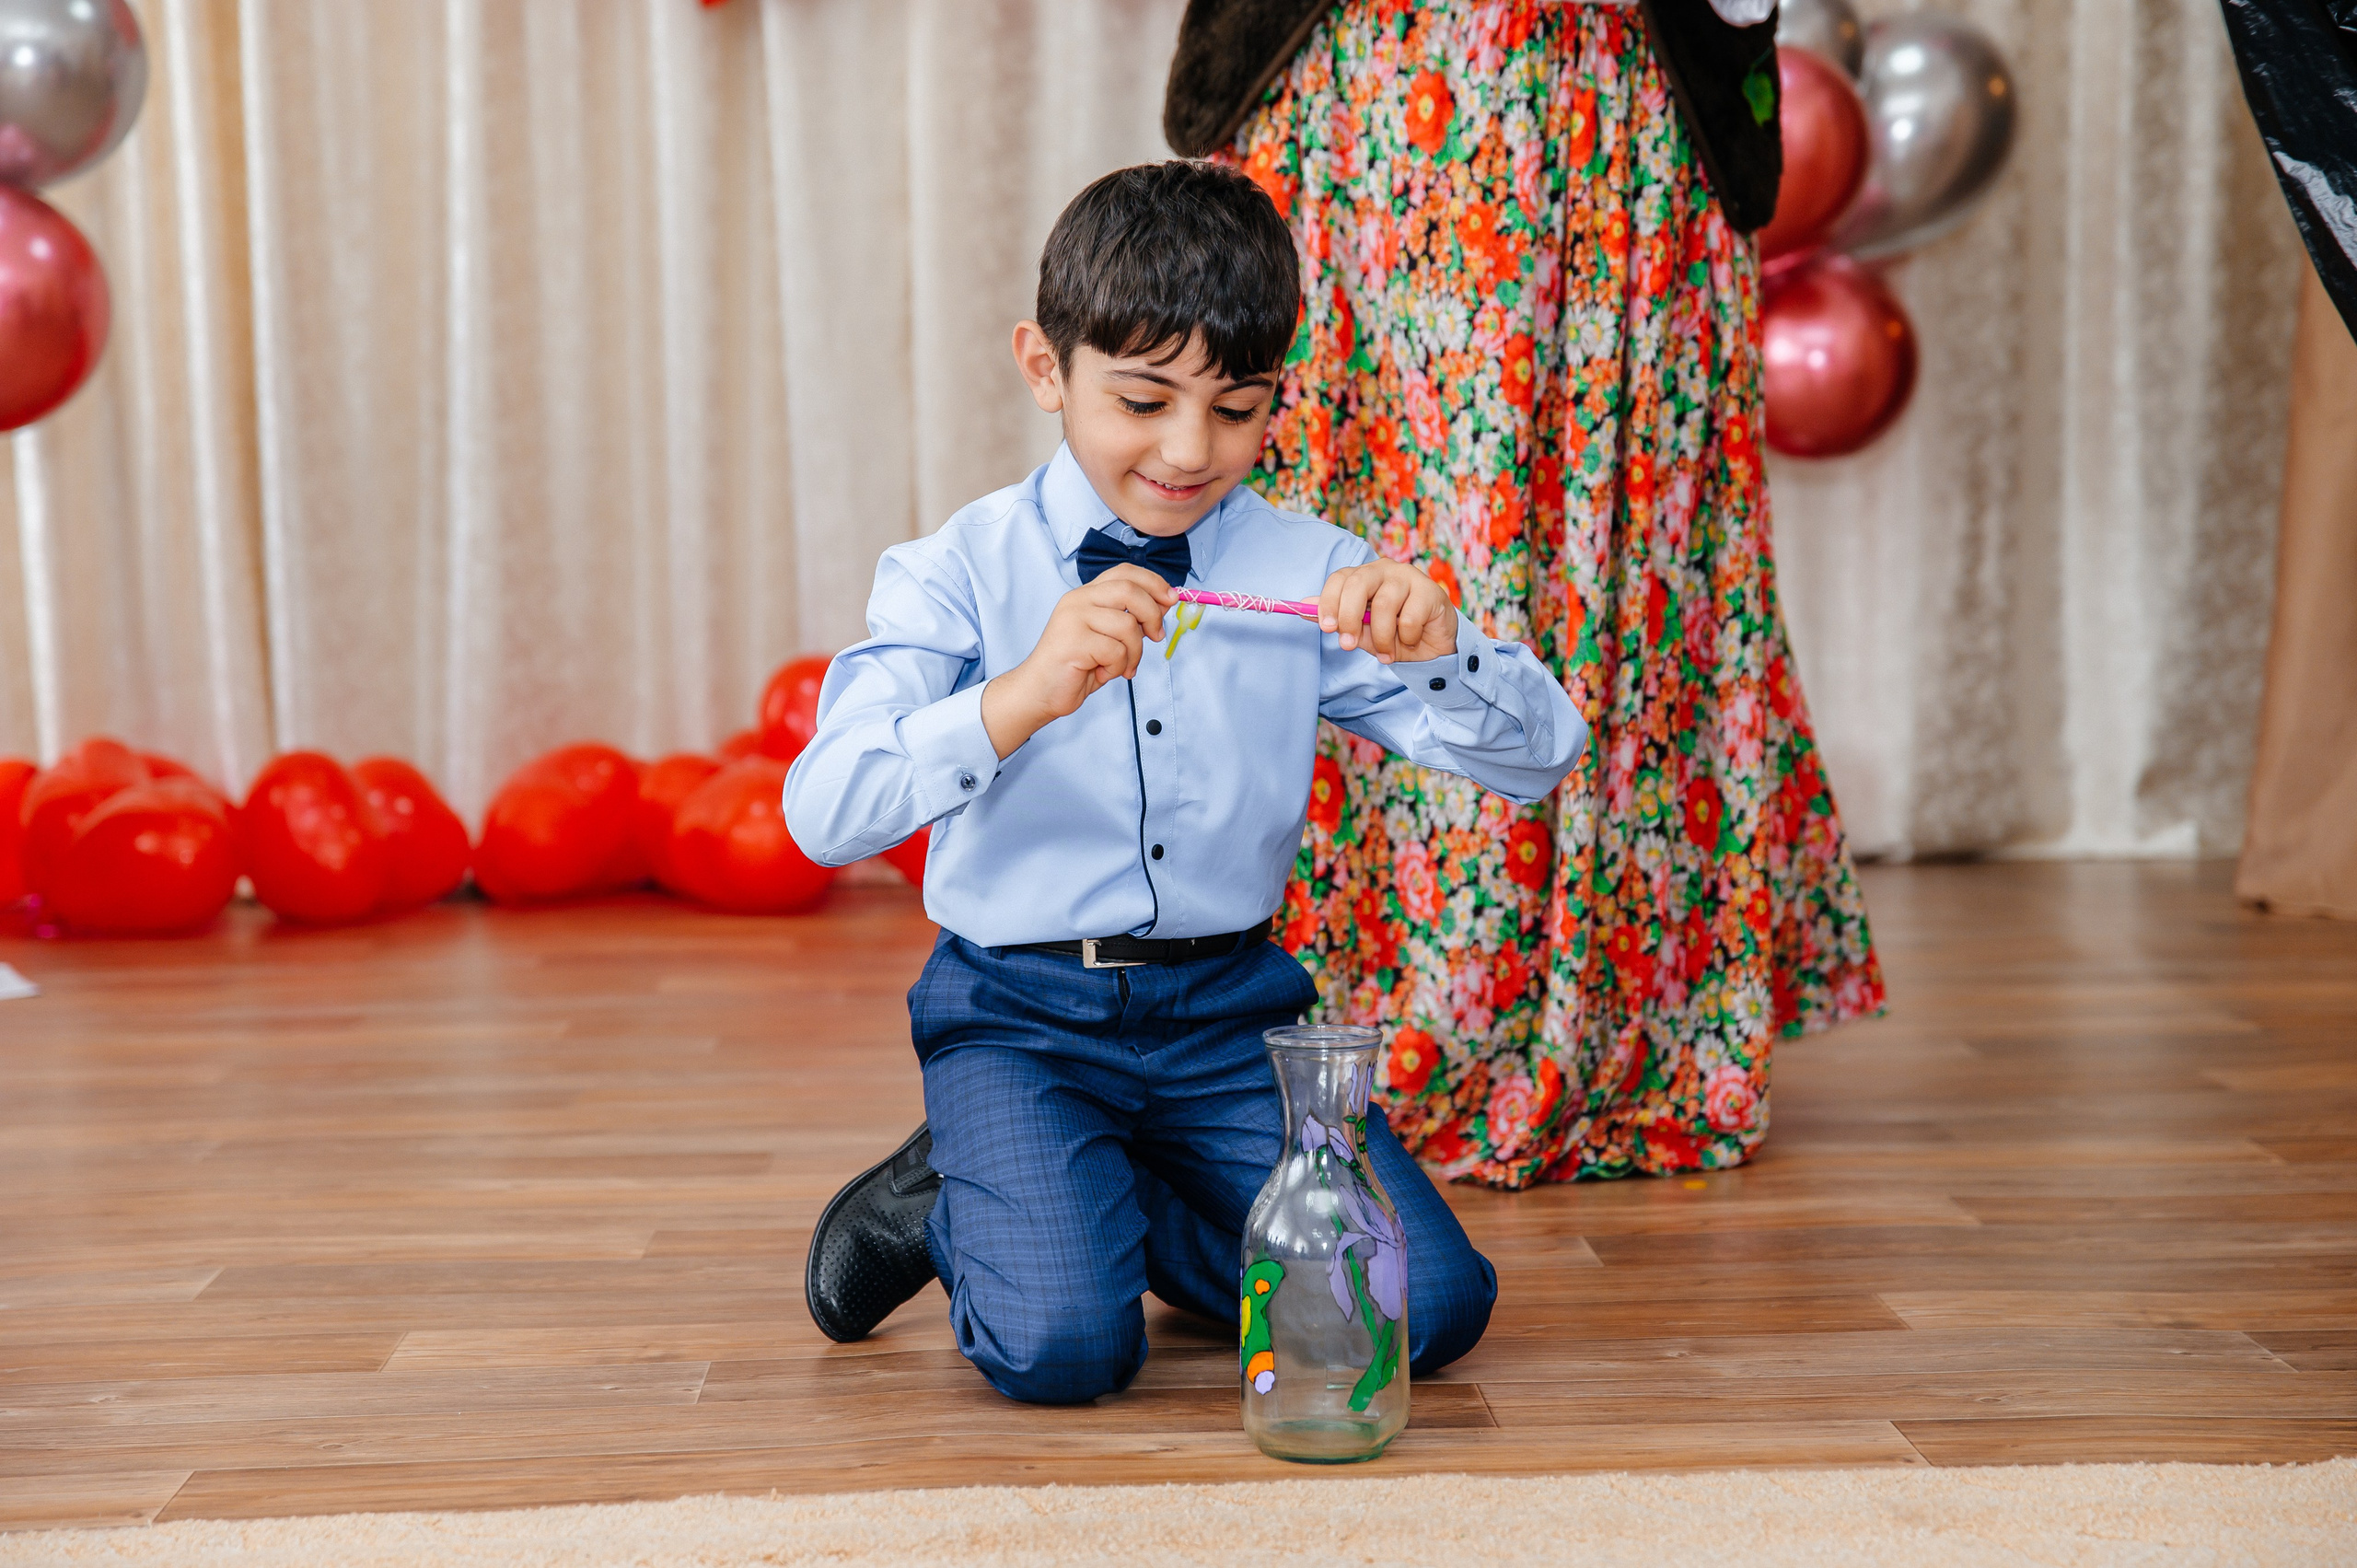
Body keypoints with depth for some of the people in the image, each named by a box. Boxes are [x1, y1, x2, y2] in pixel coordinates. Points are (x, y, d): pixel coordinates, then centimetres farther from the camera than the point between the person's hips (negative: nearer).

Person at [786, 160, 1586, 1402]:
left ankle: (1110, 1212, 12)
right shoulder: (960, 573, -6)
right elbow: (826, 813, -21)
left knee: (1432, 1309, -10)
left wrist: (1437, 649, -22)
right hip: (1021, 1012, -3)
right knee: (1060, 1344, -24)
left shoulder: (1308, 573, 1)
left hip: (1233, 1006, 4)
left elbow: (1539, 760, -1)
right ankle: (960, 1206, 11)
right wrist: (1025, 695, -35)